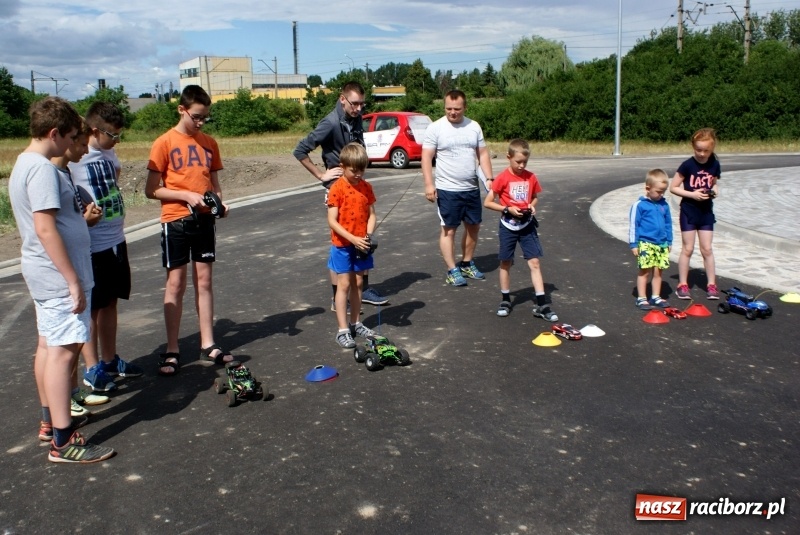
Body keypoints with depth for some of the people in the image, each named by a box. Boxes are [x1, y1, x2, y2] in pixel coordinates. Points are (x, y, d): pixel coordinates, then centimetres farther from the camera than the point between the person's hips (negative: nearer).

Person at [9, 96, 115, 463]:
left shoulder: (24, 163, 13)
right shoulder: (42, 169, -19)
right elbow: (45, 229, -24)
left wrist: (79, 217, 16)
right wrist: (73, 280, -23)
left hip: (43, 272, 11)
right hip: (59, 274, -11)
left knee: (48, 345, 17)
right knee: (64, 350, -8)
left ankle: (51, 419, 31)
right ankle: (63, 442, -4)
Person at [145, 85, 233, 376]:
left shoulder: (209, 143, 8)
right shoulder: (164, 143, -5)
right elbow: (151, 190, -7)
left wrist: (219, 202, -5)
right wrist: (186, 195, -17)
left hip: (204, 219, 4)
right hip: (176, 220, -4)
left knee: (204, 280, 9)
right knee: (176, 283, 1)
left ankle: (208, 344, 17)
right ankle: (172, 350, 10)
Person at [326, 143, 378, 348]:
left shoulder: (366, 187, 3)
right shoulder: (337, 189, -13)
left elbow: (371, 214, 5)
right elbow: (332, 221, -16)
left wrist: (368, 235, -13)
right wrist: (353, 239, -22)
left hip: (361, 244, 5)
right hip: (342, 245, -5)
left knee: (358, 283, 12)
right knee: (344, 285, -2)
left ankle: (355, 323, 24)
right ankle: (343, 330, 2)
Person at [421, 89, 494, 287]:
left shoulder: (474, 126, 6)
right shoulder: (435, 128, -7)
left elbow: (483, 154, 10)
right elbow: (427, 157, -9)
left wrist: (489, 178, -1)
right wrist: (429, 184, -17)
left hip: (471, 189, 5)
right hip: (447, 190, -5)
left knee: (473, 226, 13)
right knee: (449, 229, 0)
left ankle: (467, 264, 29)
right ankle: (452, 271, 8)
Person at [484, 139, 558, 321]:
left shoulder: (531, 177, -1)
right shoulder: (502, 178, -11)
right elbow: (487, 202, -9)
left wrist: (532, 206, -7)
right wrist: (508, 209, -19)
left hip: (527, 225, 2)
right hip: (508, 226, -2)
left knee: (534, 262, -1)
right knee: (506, 263, 10)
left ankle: (541, 305, 0)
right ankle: (505, 300, 25)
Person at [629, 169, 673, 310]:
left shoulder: (664, 205, 7)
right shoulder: (639, 205, -8)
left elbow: (668, 224, 16)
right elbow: (633, 225, -5)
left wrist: (669, 242, 18)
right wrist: (634, 244, -6)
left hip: (662, 244, 5)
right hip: (646, 244, -5)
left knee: (658, 271, 9)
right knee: (645, 271, -1)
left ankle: (656, 297, 21)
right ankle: (641, 299, 8)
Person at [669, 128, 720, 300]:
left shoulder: (714, 164, -1)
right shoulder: (687, 165, -12)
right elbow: (673, 187, -10)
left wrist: (714, 190, -6)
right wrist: (692, 194, -20)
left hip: (706, 211, 3)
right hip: (689, 211, -3)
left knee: (707, 249, 7)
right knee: (687, 249, 3)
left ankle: (711, 284, 16)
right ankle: (682, 284, 12)